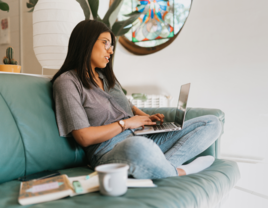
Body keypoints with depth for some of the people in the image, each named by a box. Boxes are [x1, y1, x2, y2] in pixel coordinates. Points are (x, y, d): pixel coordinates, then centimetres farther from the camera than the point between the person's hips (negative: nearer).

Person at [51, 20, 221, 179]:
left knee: (212, 123, -1)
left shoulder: (107, 76, 21)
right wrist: (125, 123, -6)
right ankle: (178, 173, -14)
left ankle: (167, 165, -25)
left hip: (142, 138, 9)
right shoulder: (67, 81, -3)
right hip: (109, 151, -8)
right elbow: (84, 137, -11)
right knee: (138, 147, -47)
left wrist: (148, 118, 9)